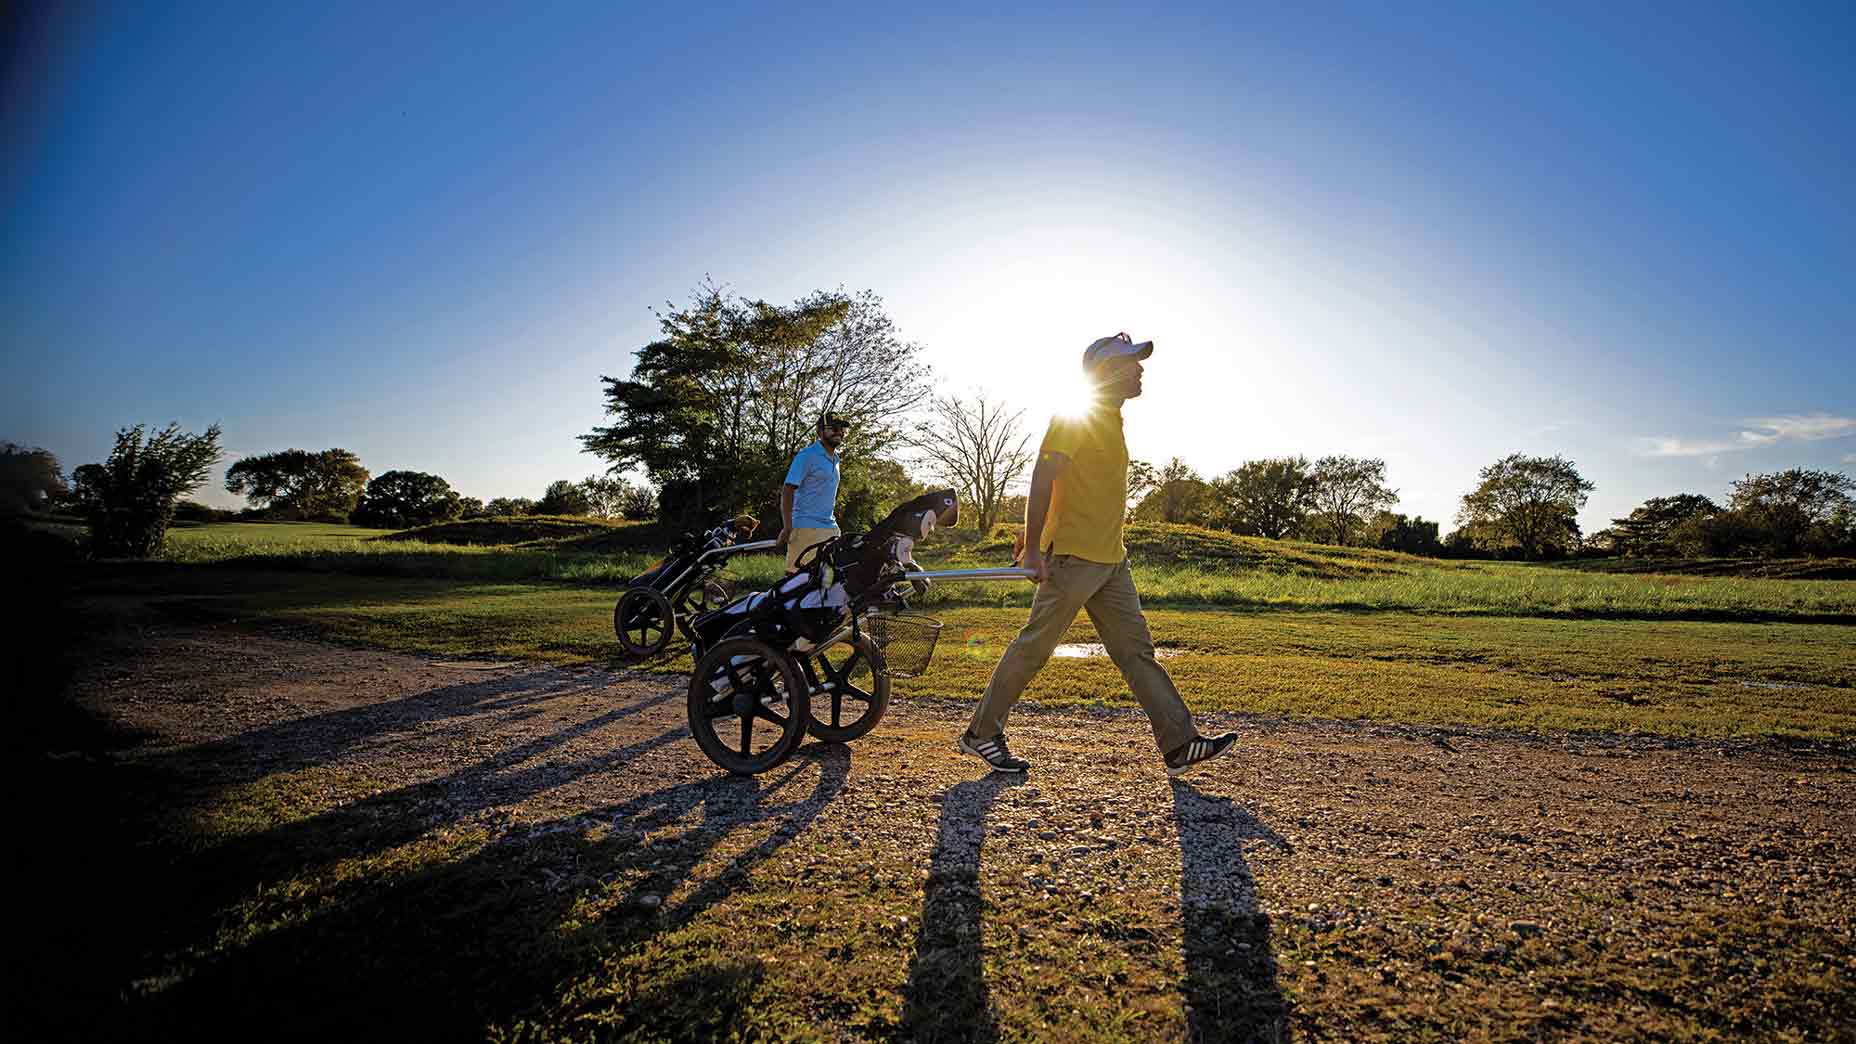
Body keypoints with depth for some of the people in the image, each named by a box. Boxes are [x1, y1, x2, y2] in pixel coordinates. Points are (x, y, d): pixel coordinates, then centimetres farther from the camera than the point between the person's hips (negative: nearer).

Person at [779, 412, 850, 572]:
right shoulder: (807, 455, -6)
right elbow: (787, 491, -12)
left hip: (830, 528, 8)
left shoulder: (835, 459, 19)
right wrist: (787, 527, -18)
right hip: (806, 527, -8)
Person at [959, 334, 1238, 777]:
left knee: (1136, 649, 7)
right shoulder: (1076, 414, -10)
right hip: (1074, 556, -9)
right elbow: (1043, 476, -18)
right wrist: (1033, 549, -22)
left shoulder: (1111, 419, 19)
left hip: (1111, 560, 9)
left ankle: (1180, 744, 11)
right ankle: (981, 733, 12)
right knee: (1033, 647, -1)